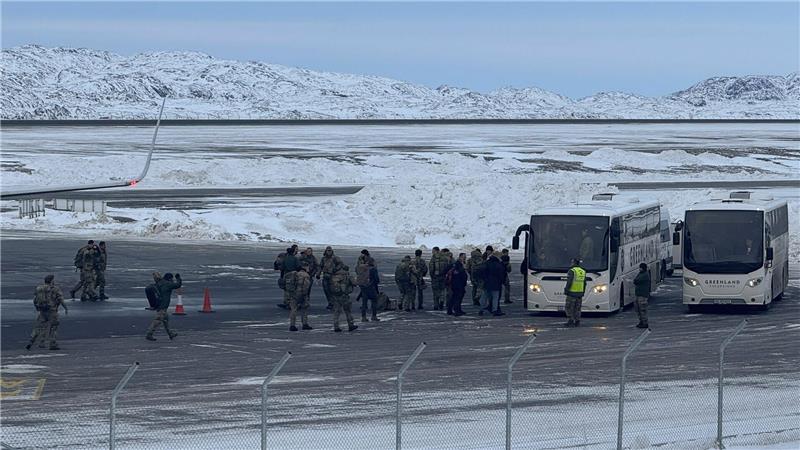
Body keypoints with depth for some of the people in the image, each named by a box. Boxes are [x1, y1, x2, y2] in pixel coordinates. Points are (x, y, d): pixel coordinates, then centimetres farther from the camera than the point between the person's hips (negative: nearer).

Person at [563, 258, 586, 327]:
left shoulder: (572, 271, -13)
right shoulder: (583, 272, 9)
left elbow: (569, 282, -18)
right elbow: (584, 284, 11)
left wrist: (566, 290, -12)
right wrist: (582, 293, 18)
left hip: (572, 293, -6)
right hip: (580, 293, 6)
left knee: (568, 308, 0)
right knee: (577, 308, 9)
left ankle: (570, 321, -6)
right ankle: (577, 322, 5)